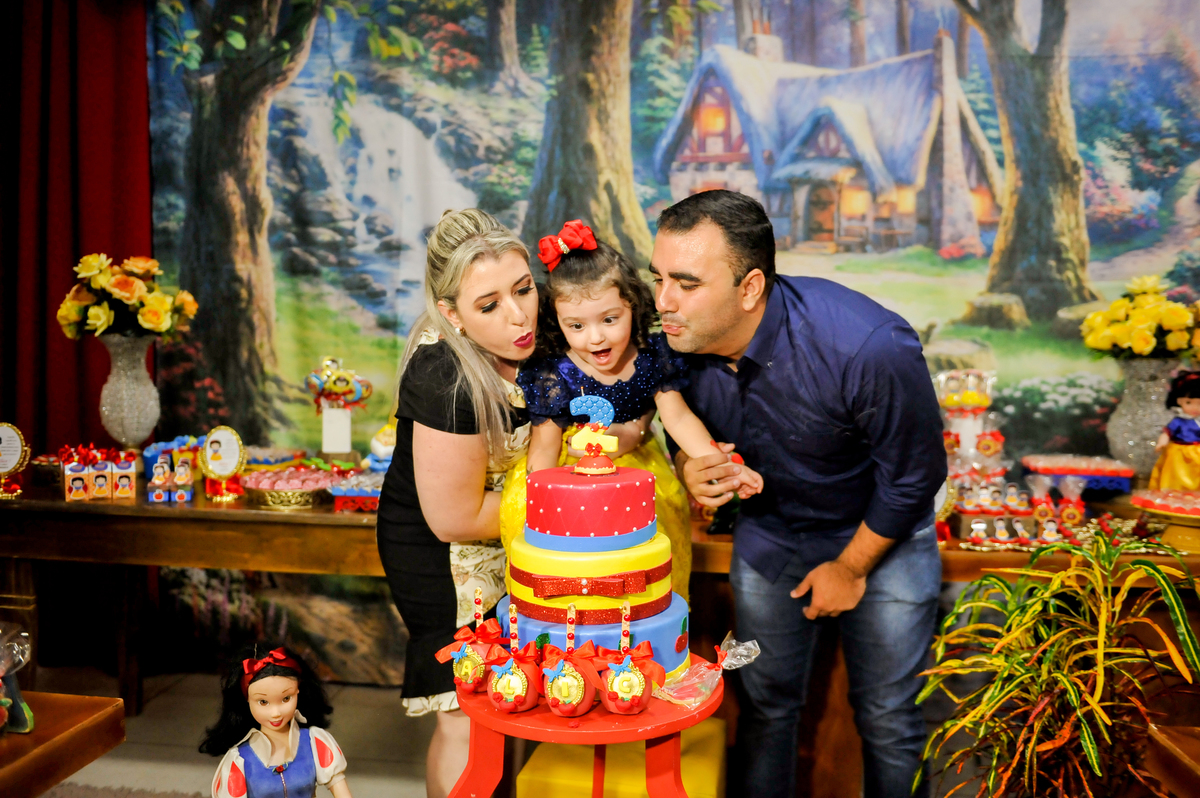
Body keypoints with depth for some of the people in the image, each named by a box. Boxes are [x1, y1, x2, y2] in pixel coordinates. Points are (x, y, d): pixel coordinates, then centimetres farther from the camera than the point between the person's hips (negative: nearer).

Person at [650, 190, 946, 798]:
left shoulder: (870, 348, -36)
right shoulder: (679, 340, -21)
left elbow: (914, 478, -20)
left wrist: (851, 568, -8)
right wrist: (689, 470, -24)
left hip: (880, 536, -3)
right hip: (769, 534, 4)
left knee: (888, 720, 7)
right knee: (766, 701, 14)